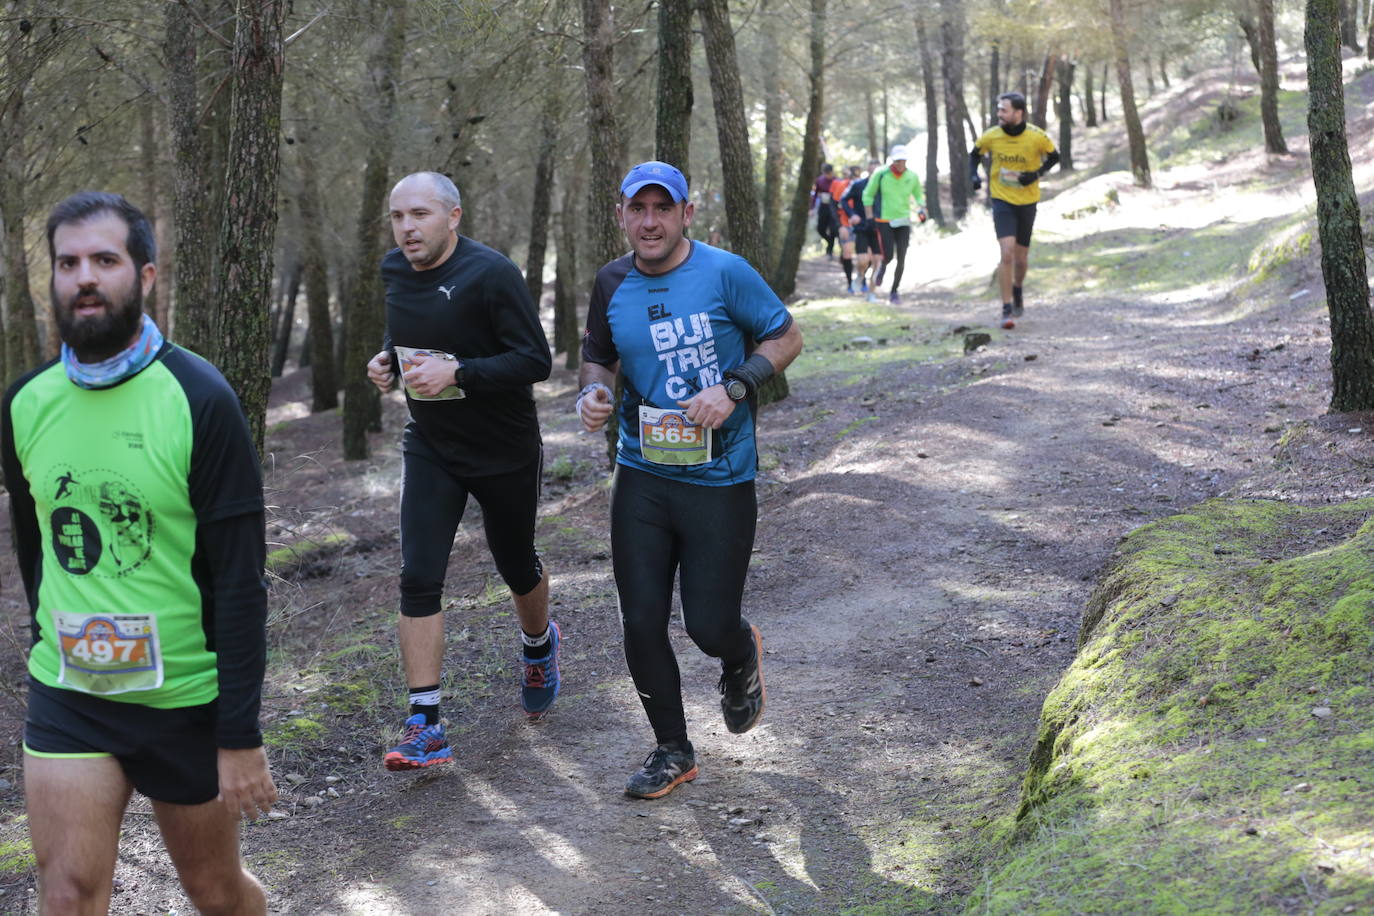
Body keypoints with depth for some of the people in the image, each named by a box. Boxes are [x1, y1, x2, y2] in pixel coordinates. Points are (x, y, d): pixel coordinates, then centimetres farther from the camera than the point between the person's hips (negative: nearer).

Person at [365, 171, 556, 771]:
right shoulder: (395, 270, 0)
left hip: (505, 452, -4)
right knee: (418, 579, -10)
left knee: (518, 569, 16)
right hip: (431, 448, 4)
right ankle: (425, 727, -9)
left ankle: (538, 646, 51)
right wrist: (389, 361, -2)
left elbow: (536, 361, -21)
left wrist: (456, 372, -31)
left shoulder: (491, 274, -20)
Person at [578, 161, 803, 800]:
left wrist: (732, 389, -15)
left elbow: (785, 338, 0)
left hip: (719, 477, -3)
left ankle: (740, 657, 38)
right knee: (641, 622, 1)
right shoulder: (612, 285, 5)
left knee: (710, 627, -1)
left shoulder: (724, 273, -8)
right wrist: (592, 393, -3)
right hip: (642, 475, 4)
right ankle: (672, 751, 20)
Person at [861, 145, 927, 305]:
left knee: (901, 260, -2)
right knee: (888, 256, -12)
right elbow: (868, 195, 1)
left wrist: (921, 209, -3)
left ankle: (894, 291, 13)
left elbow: (918, 195, 16)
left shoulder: (912, 176, 0)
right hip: (884, 221, -3)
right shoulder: (881, 174, -8)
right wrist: (870, 218, -4)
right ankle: (881, 268, 26)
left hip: (904, 222, 3)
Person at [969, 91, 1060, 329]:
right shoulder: (991, 136, -8)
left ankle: (1018, 291, 44)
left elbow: (1054, 156, 4)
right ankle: (1007, 310, -10)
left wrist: (1037, 173, -13)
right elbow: (975, 154, 10)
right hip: (1002, 200, -1)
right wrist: (973, 175, -8)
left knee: (1021, 259, 10)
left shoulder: (1037, 137, -12)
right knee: (1007, 253, -17)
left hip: (1027, 202, 1)